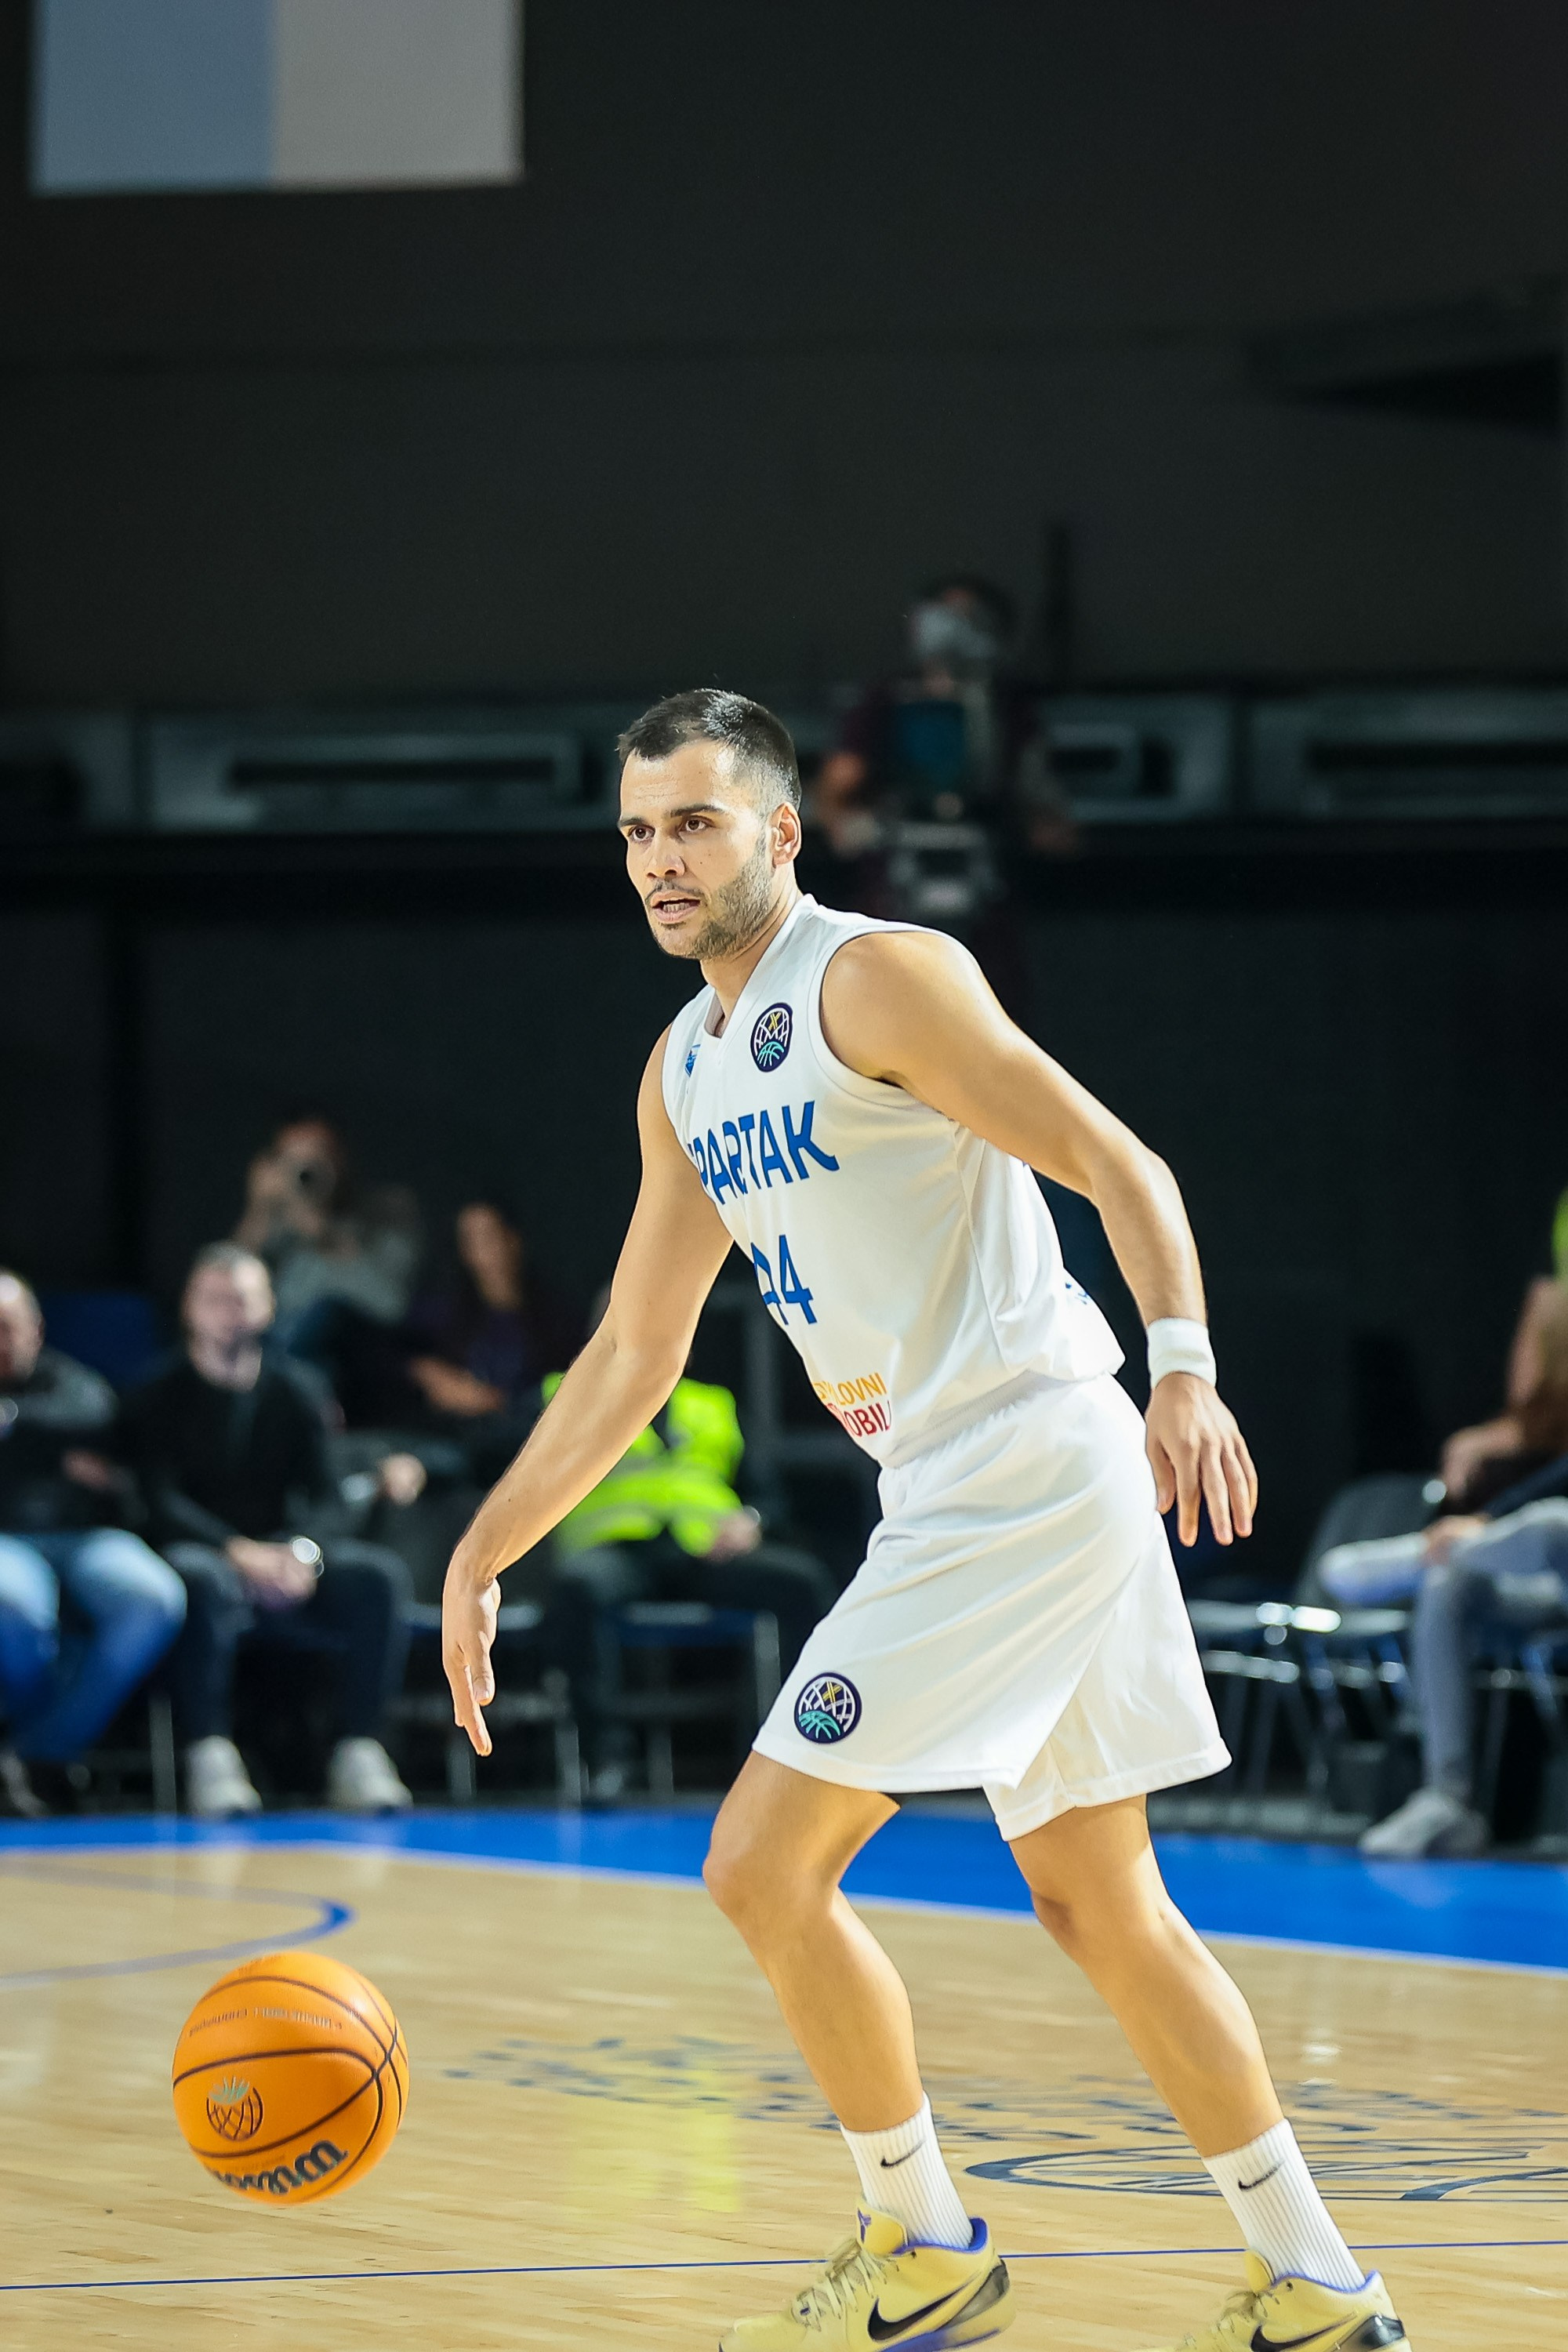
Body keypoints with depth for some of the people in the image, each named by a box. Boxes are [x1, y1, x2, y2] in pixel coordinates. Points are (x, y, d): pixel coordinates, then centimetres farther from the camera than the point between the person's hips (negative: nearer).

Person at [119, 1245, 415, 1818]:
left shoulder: (291, 1394, 13)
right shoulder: (157, 1399, 3)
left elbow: (321, 1496, 3)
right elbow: (161, 1504, -10)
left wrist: (304, 1551, -21)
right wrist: (241, 1552, -26)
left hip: (285, 1567, 4)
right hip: (201, 1552, -3)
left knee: (378, 1573, -24)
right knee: (202, 1579, -40)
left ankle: (357, 1751, -21)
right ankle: (210, 1758, -35)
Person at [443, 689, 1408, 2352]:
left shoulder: (881, 977, -10)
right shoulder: (684, 1073, 16)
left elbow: (1119, 1167, -16)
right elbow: (632, 1357, 24)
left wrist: (1182, 1368, -31)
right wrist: (481, 1556, 22)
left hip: (1026, 1464, -9)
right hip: (952, 1492, 9)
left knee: (765, 1866, -8)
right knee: (1099, 1906, 12)